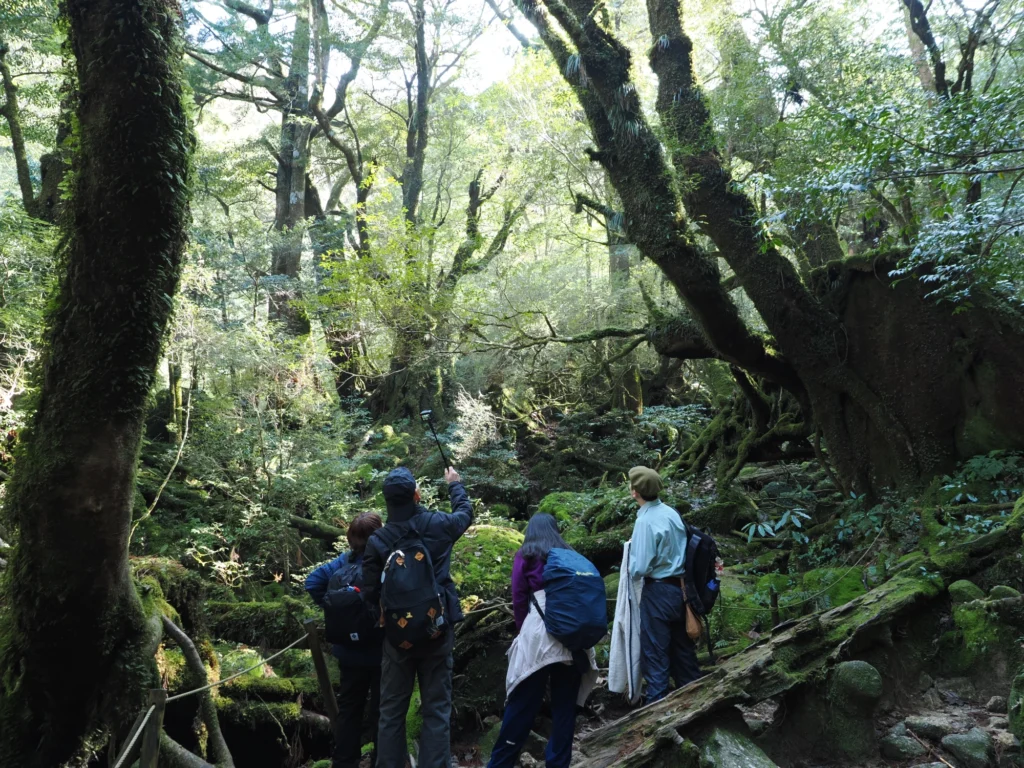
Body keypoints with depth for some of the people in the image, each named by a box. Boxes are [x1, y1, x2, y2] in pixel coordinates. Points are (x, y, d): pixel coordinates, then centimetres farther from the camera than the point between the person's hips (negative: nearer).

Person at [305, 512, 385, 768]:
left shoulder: (345, 560, -4)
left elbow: (313, 581, -5)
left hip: (350, 650, 5)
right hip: (380, 651, -4)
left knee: (349, 708, 17)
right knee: (380, 710, 8)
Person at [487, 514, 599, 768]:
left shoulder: (525, 556, 7)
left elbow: (519, 600, 5)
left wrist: (523, 631, 17)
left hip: (539, 635, -3)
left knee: (522, 706, 2)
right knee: (565, 705, 8)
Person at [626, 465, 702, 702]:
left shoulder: (645, 521, -20)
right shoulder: (672, 512, 2)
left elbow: (640, 569, -21)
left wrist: (630, 562, -1)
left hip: (658, 592, -7)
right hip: (681, 587, 7)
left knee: (655, 653, 5)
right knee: (682, 647, 19)